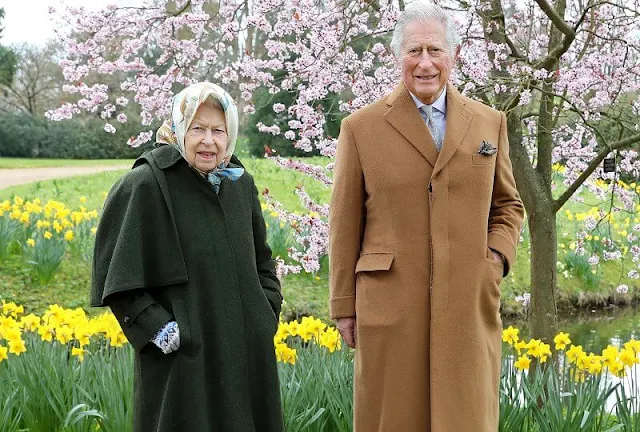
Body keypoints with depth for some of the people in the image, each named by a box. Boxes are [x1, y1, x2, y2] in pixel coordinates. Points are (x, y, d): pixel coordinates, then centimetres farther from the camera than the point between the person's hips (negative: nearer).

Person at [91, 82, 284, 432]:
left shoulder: (241, 184, 9)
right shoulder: (145, 185, -9)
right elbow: (116, 272, -9)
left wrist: (268, 311, 7)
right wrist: (157, 329, -15)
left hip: (246, 350, 6)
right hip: (182, 355, -5)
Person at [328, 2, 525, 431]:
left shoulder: (490, 123, 8)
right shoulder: (362, 127, 1)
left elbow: (508, 204, 18)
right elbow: (345, 223, 4)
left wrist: (497, 258, 0)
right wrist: (344, 306, 3)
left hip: (470, 308, 2)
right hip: (390, 308, -2)